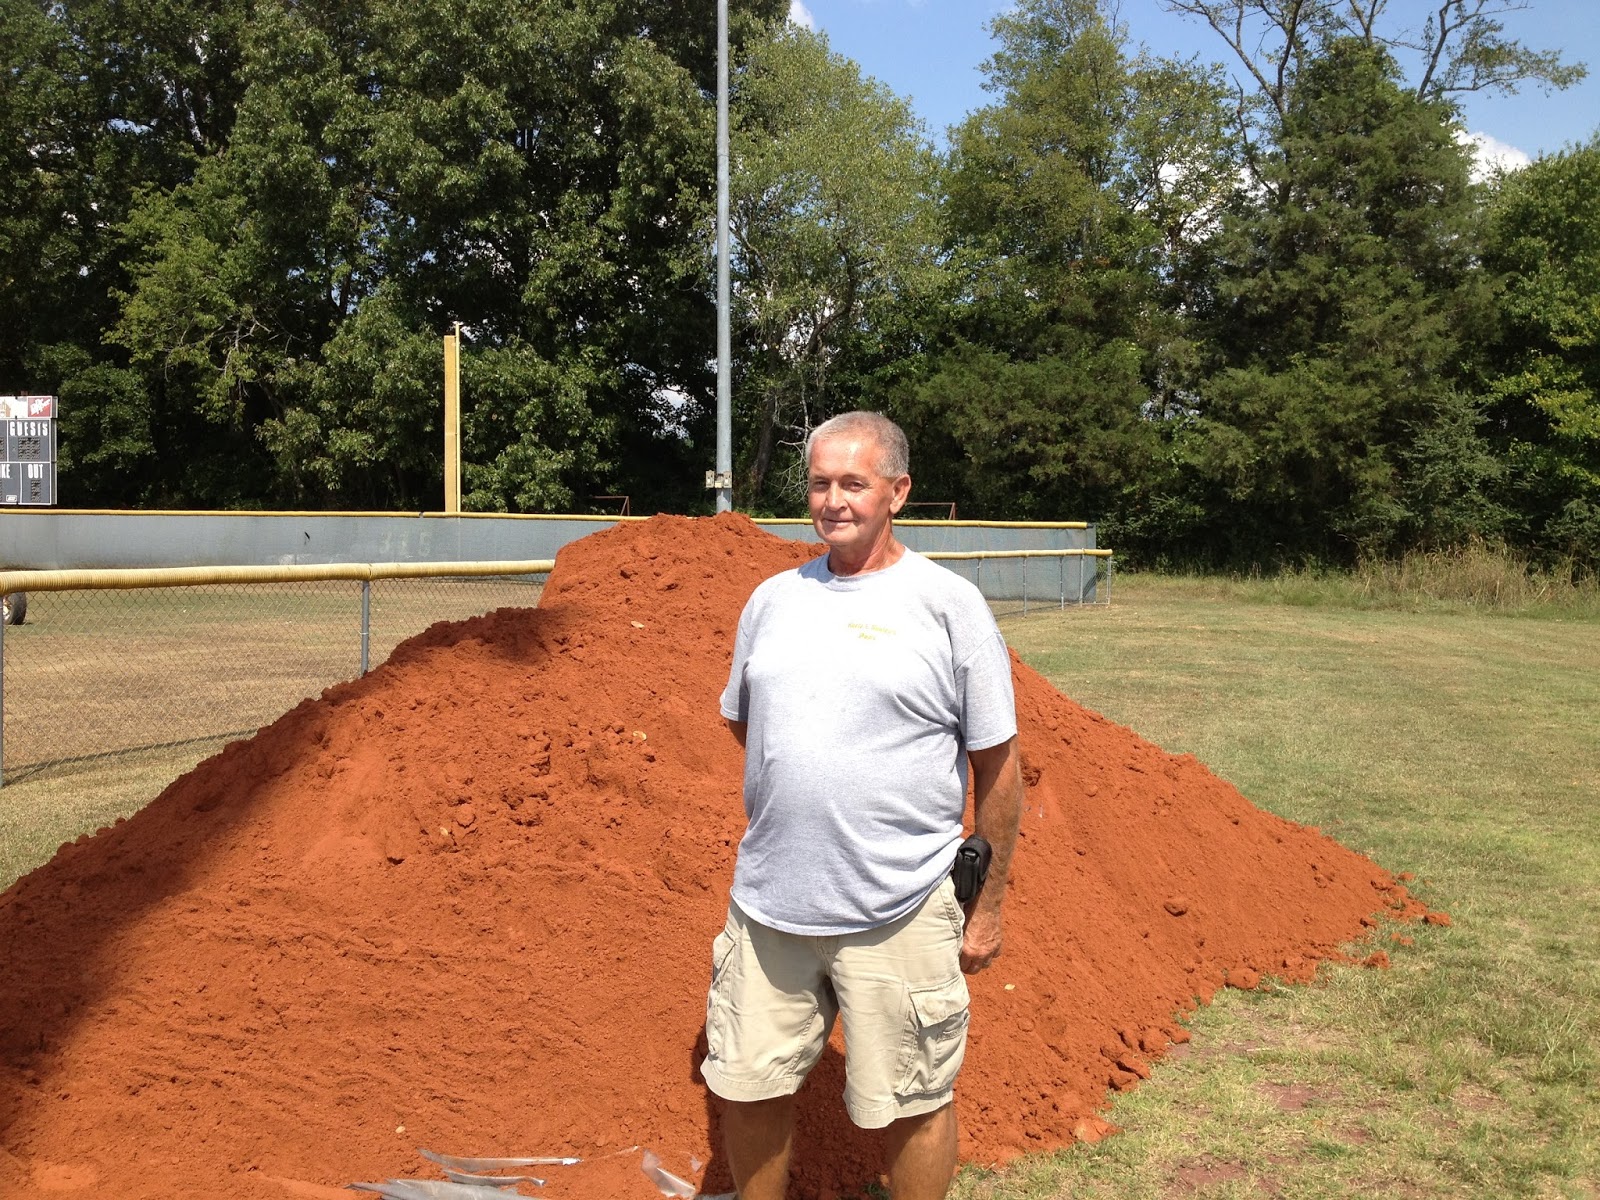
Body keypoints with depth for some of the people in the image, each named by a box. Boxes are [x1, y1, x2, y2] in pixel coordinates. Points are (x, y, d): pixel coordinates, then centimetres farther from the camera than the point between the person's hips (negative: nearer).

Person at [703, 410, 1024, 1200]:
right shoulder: (772, 599, 7)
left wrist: (986, 906, 0)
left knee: (911, 1107, 10)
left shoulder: (949, 603, -6)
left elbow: (996, 764, -2)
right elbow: (740, 720, 23)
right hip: (768, 901, 4)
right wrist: (800, 778, 11)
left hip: (899, 915, -4)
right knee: (748, 1088, 15)